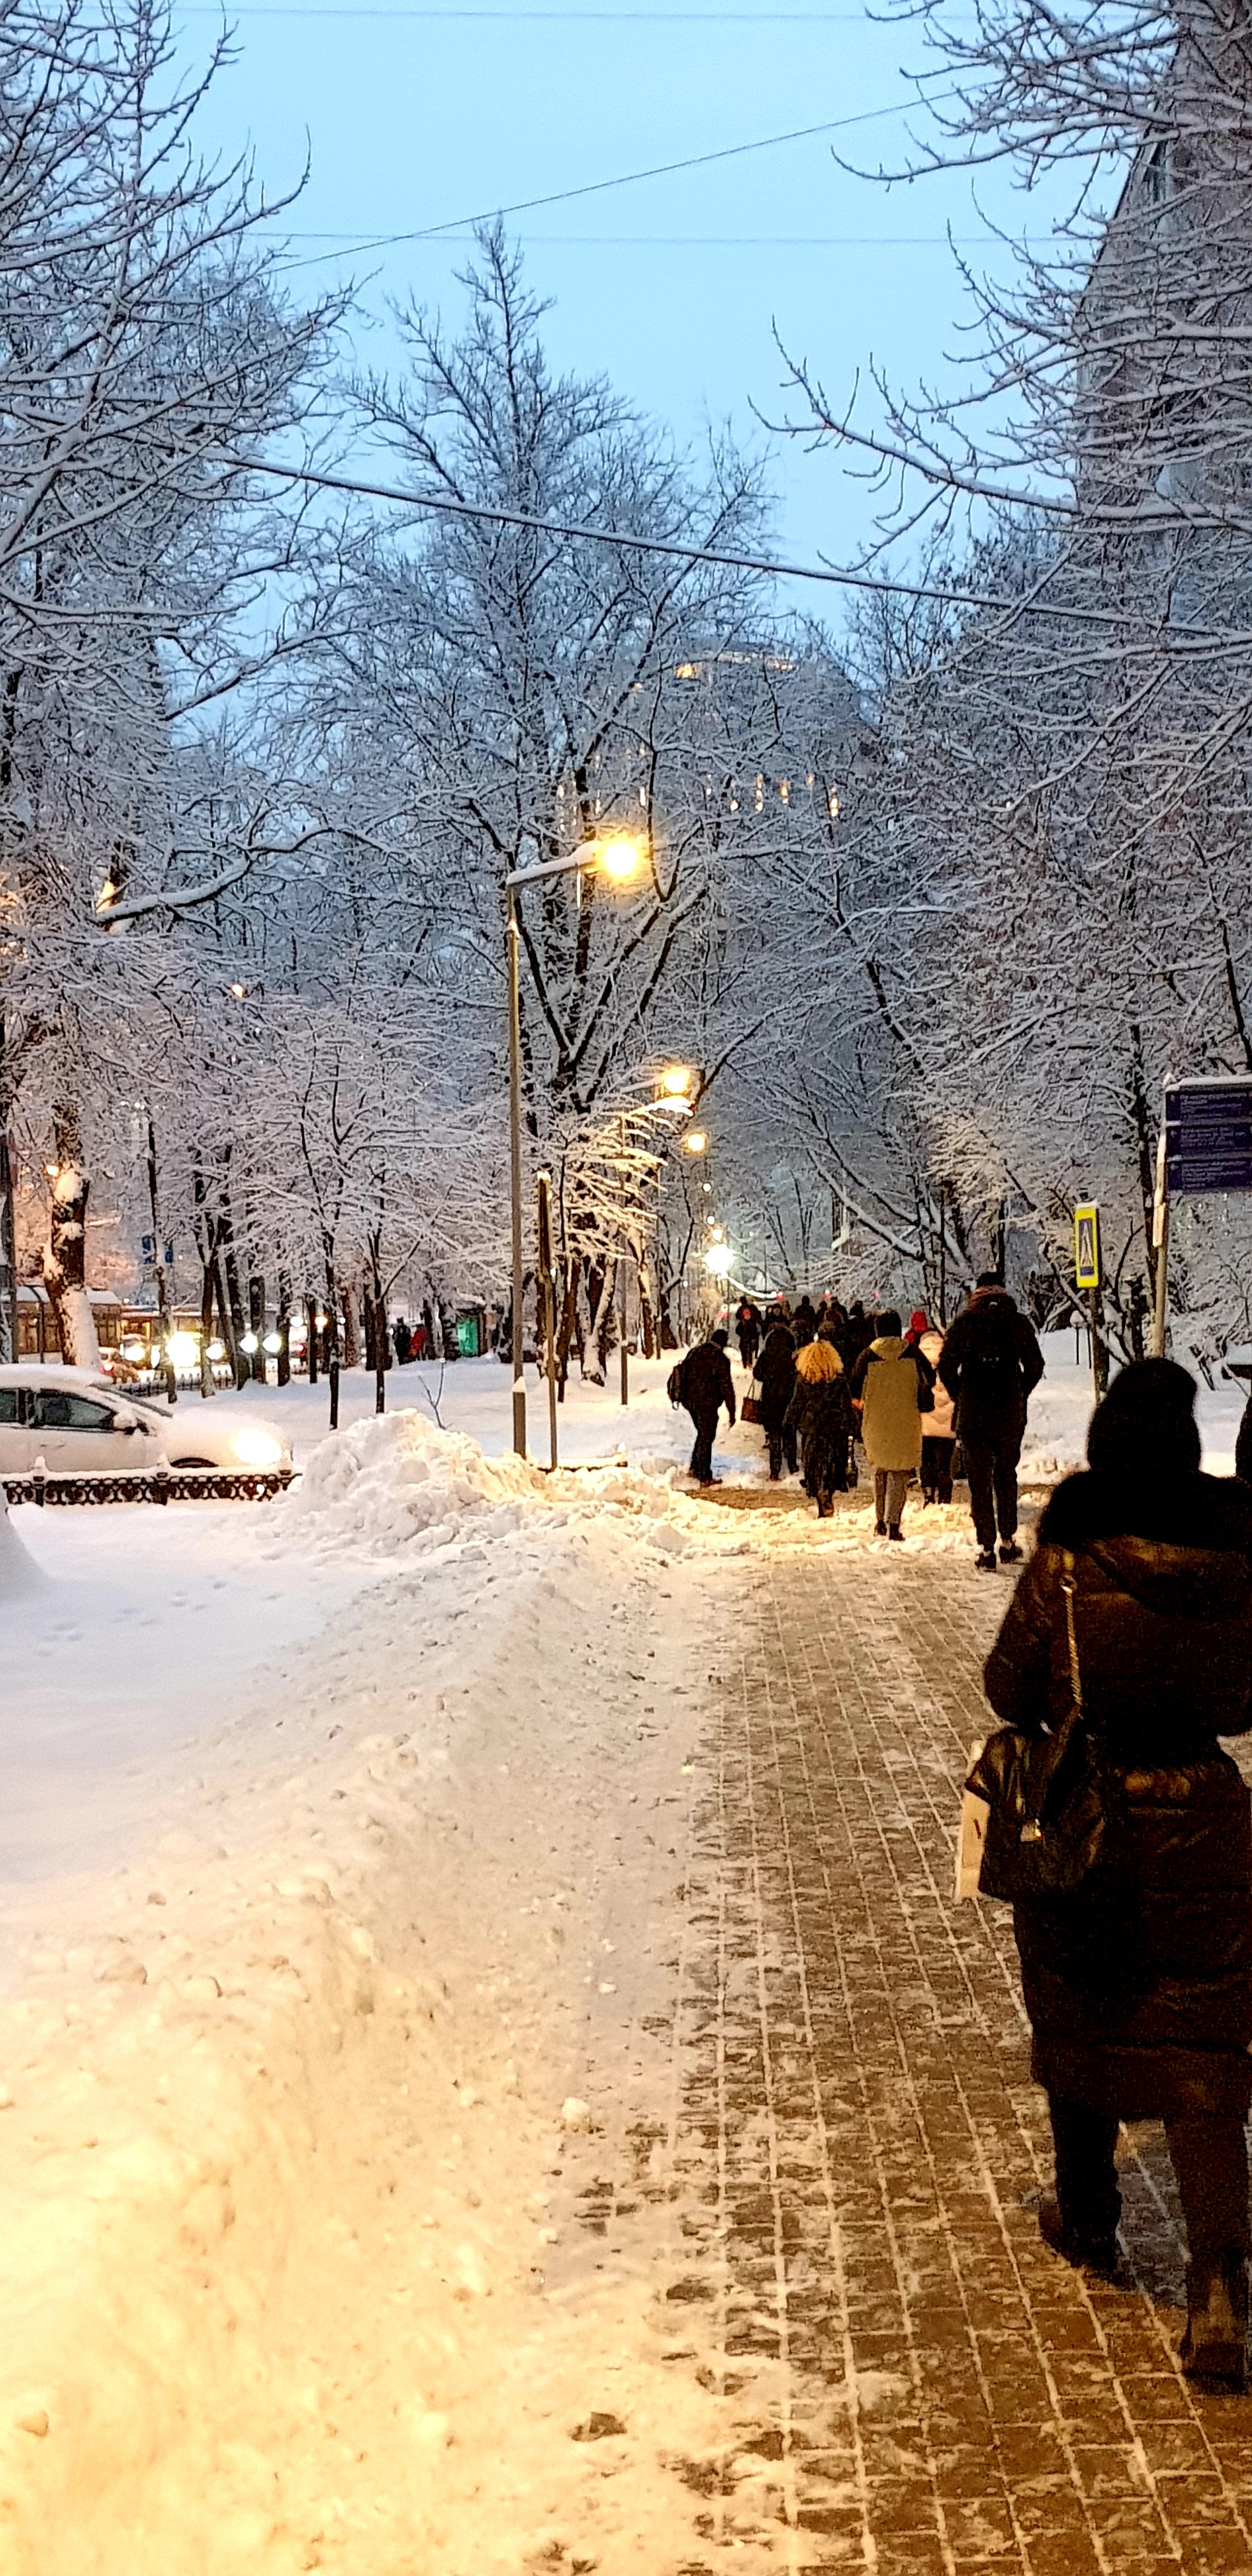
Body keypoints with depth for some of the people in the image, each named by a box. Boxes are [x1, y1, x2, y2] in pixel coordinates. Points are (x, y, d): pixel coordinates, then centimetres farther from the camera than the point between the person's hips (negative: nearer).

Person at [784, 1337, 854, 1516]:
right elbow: (847, 1406, 0)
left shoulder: (803, 1380, -6)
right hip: (834, 1429, 1)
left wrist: (791, 1427, 9)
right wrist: (847, 1429, 8)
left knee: (813, 1467, 7)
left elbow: (796, 1405, -1)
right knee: (830, 1466, 12)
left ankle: (823, 1503, 2)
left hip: (810, 1429, -1)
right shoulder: (839, 1380, -4)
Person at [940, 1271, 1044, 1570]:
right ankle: (1008, 1542, 19)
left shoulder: (963, 1324, -1)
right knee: (1006, 1475, 18)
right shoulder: (1019, 1324, 1)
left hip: (973, 1414, -1)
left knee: (979, 1480, 4)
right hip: (1011, 1414, 1)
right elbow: (1035, 1366, 3)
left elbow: (946, 1367, -2)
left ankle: (986, 1549, 0)